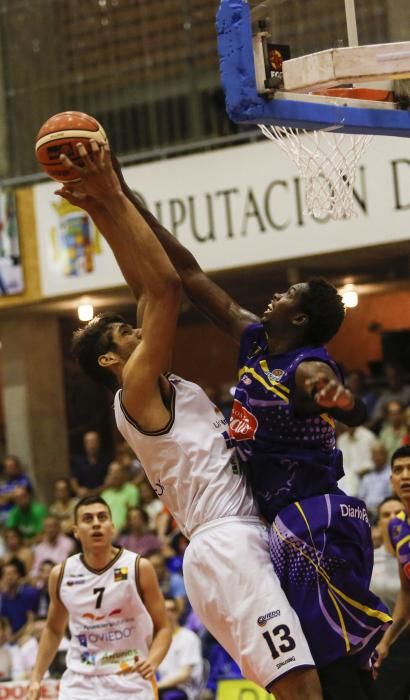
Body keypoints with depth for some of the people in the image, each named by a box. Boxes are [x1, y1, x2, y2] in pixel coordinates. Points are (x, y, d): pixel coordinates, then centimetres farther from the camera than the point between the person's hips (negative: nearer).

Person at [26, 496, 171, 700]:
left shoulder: (138, 568, -6)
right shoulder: (61, 575, 2)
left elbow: (163, 628, -2)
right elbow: (53, 630, 19)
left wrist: (152, 661, -21)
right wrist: (36, 678, 12)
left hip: (129, 681, -2)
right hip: (80, 683, 2)